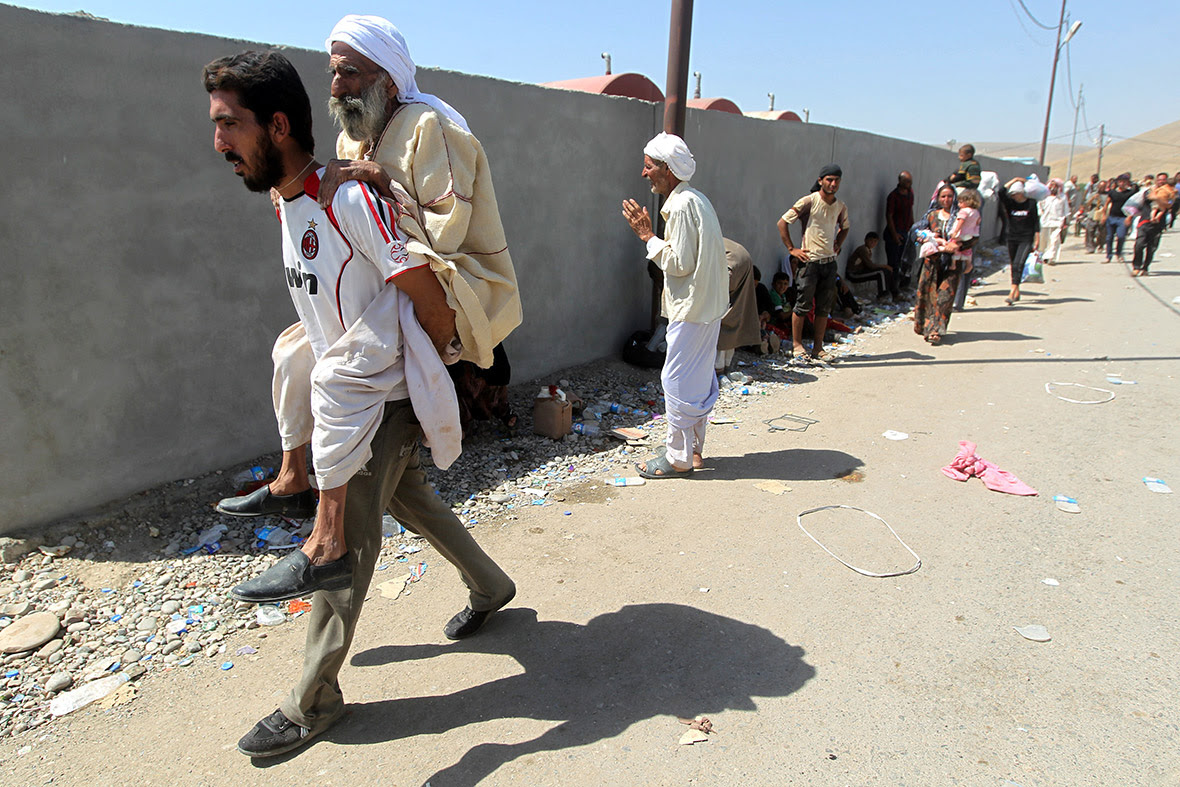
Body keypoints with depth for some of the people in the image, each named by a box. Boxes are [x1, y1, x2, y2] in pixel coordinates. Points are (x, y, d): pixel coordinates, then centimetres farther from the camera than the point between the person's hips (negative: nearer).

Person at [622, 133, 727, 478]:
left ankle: (679, 458, 6)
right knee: (698, 379, 15)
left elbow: (679, 263, -20)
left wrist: (648, 236, -11)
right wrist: (648, 234, 12)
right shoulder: (696, 200, 14)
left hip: (692, 308, -11)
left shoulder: (682, 206, -18)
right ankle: (694, 450, 26)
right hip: (707, 306, 11)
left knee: (678, 380, -3)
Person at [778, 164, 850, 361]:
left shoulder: (841, 207, 10)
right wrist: (792, 249, -8)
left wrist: (837, 246, 15)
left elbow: (845, 228, 30)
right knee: (803, 305, -2)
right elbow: (782, 223, -6)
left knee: (824, 307, 7)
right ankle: (797, 345, 11)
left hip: (829, 262, 5)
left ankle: (818, 347, 16)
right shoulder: (809, 202, -7)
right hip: (809, 261, -5)